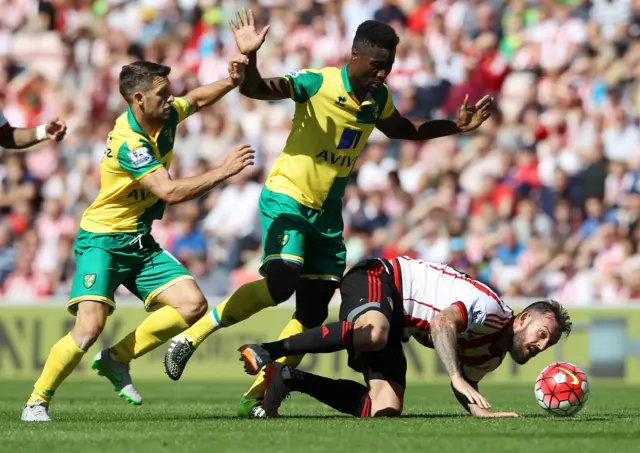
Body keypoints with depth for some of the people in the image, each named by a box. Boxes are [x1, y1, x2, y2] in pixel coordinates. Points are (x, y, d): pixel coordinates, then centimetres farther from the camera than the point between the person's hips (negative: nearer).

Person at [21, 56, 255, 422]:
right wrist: (224, 171, -29)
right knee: (90, 326, -23)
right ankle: (37, 402, -4)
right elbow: (170, 192, -33)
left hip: (140, 243, 8)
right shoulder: (128, 143, -26)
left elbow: (197, 100, 21)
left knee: (193, 305, -6)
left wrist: (232, 81, 2)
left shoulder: (165, 117, -1)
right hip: (102, 242, -8)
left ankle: (117, 359, 7)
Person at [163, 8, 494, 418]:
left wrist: (456, 126, 18)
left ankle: (258, 396, 9)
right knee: (281, 281, -29)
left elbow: (400, 129, 25)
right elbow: (254, 88, -27)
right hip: (287, 199, -7)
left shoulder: (378, 98, 4)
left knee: (314, 311, 1)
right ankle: (192, 336, -14)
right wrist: (249, 57, -47)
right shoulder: (317, 83, -18)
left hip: (327, 212, 7)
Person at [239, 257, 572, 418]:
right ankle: (266, 352, -36)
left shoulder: (493, 355, 12)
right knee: (372, 334, -45)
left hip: (396, 323, 9)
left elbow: (466, 381, 22)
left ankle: (288, 378, -2)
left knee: (385, 410, -9)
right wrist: (456, 377, -42)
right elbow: (441, 323, -32)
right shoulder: (490, 309, -18)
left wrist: (483, 412, 2)